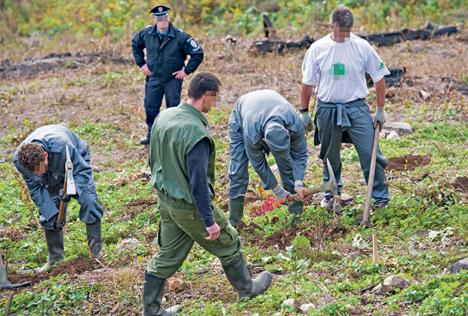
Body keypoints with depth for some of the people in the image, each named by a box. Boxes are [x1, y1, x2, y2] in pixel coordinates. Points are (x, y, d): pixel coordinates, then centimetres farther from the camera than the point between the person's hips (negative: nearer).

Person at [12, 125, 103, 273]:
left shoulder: (62, 147, -46)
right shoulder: (19, 160, -34)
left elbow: (82, 170, -30)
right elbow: (35, 188, -21)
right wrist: (51, 213, -27)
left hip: (76, 160, -3)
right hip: (52, 176, 3)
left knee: (89, 201, -21)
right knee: (47, 212, -6)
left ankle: (97, 253, -13)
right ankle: (54, 258, 10)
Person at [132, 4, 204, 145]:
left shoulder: (180, 36, -17)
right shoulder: (147, 33, -6)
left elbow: (198, 53, -12)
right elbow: (135, 44, 15)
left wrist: (187, 71, -11)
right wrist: (141, 63, 8)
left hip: (173, 79, -3)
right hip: (153, 78, 3)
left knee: (173, 108, 5)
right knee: (150, 107, 9)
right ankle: (151, 135, 26)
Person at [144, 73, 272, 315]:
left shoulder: (164, 117, -4)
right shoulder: (196, 133, -30)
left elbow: (154, 160, 10)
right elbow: (198, 183, -27)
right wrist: (209, 220, -19)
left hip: (166, 201, 7)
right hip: (191, 207, -7)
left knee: (167, 256, 18)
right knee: (228, 244, 17)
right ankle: (246, 288, 38)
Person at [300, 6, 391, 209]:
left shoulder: (362, 47, -6)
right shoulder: (317, 49, -4)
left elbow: (378, 79, 3)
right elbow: (307, 82, 6)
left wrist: (380, 110, 3)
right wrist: (304, 112, 8)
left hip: (357, 108, -1)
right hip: (327, 109, 1)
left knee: (371, 154, -6)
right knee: (329, 156, 14)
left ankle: (380, 197, 6)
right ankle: (331, 194, 33)